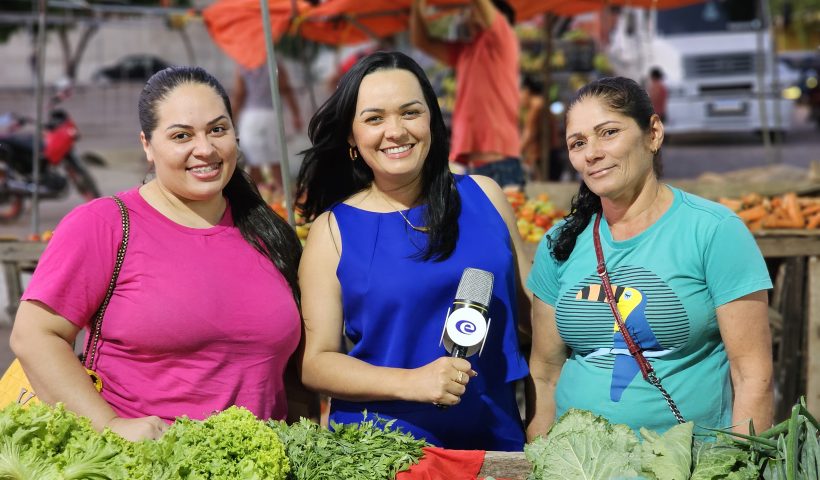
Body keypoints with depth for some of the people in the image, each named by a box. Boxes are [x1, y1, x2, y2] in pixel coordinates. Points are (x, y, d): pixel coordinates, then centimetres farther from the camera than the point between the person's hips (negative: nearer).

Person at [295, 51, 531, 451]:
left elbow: (535, 306, 13)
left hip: (494, 437, 3)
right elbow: (315, 362, -7)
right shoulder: (332, 230, -4)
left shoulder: (484, 197, 3)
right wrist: (409, 382, -19)